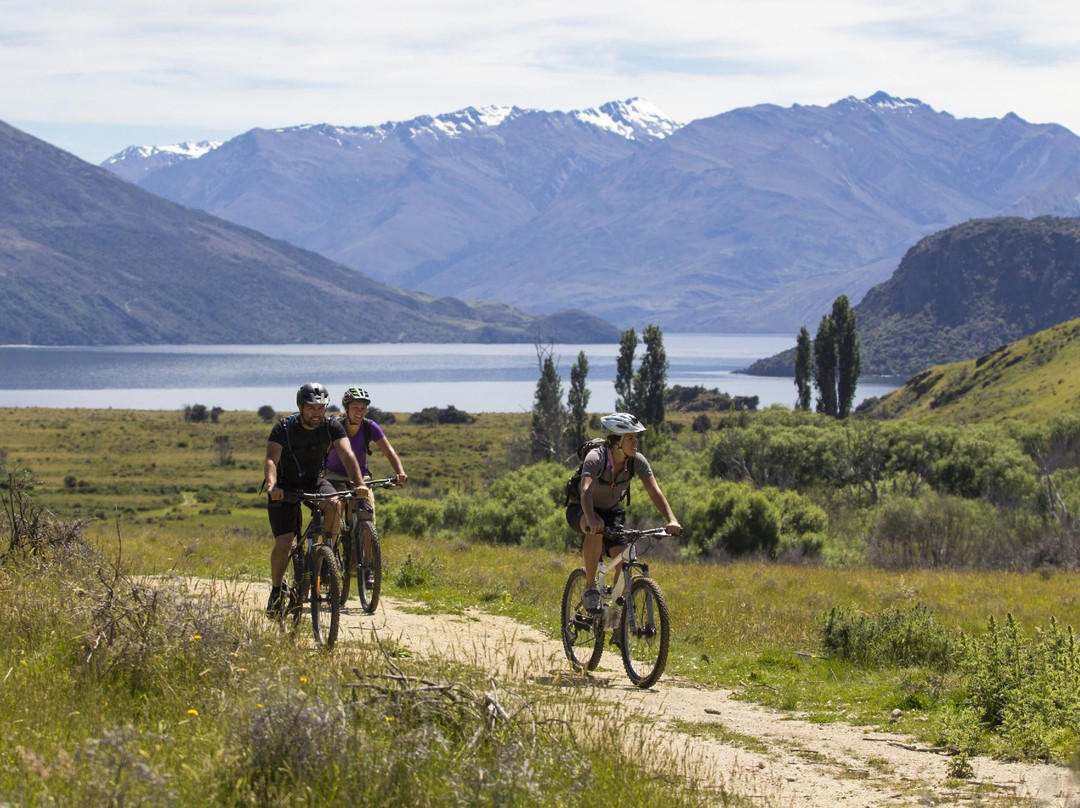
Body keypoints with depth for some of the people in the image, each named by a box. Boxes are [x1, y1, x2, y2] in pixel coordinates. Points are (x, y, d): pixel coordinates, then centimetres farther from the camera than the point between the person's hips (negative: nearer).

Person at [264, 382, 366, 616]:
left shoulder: (332, 426, -14)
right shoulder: (284, 428, -21)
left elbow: (346, 454, -27)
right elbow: (271, 459, -32)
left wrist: (359, 483, -44)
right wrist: (272, 485, -53)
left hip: (314, 481, 2)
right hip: (286, 486, -2)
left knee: (334, 504, -32)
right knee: (283, 541, -15)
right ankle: (276, 592, 5)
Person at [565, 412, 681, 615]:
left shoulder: (637, 461, -17)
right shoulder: (596, 458, -30)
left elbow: (655, 492, -26)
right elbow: (586, 490, -45)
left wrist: (671, 520, -43)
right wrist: (591, 519, -64)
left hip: (612, 511, 4)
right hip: (580, 511, -4)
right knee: (597, 529, -39)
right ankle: (590, 587, -24)